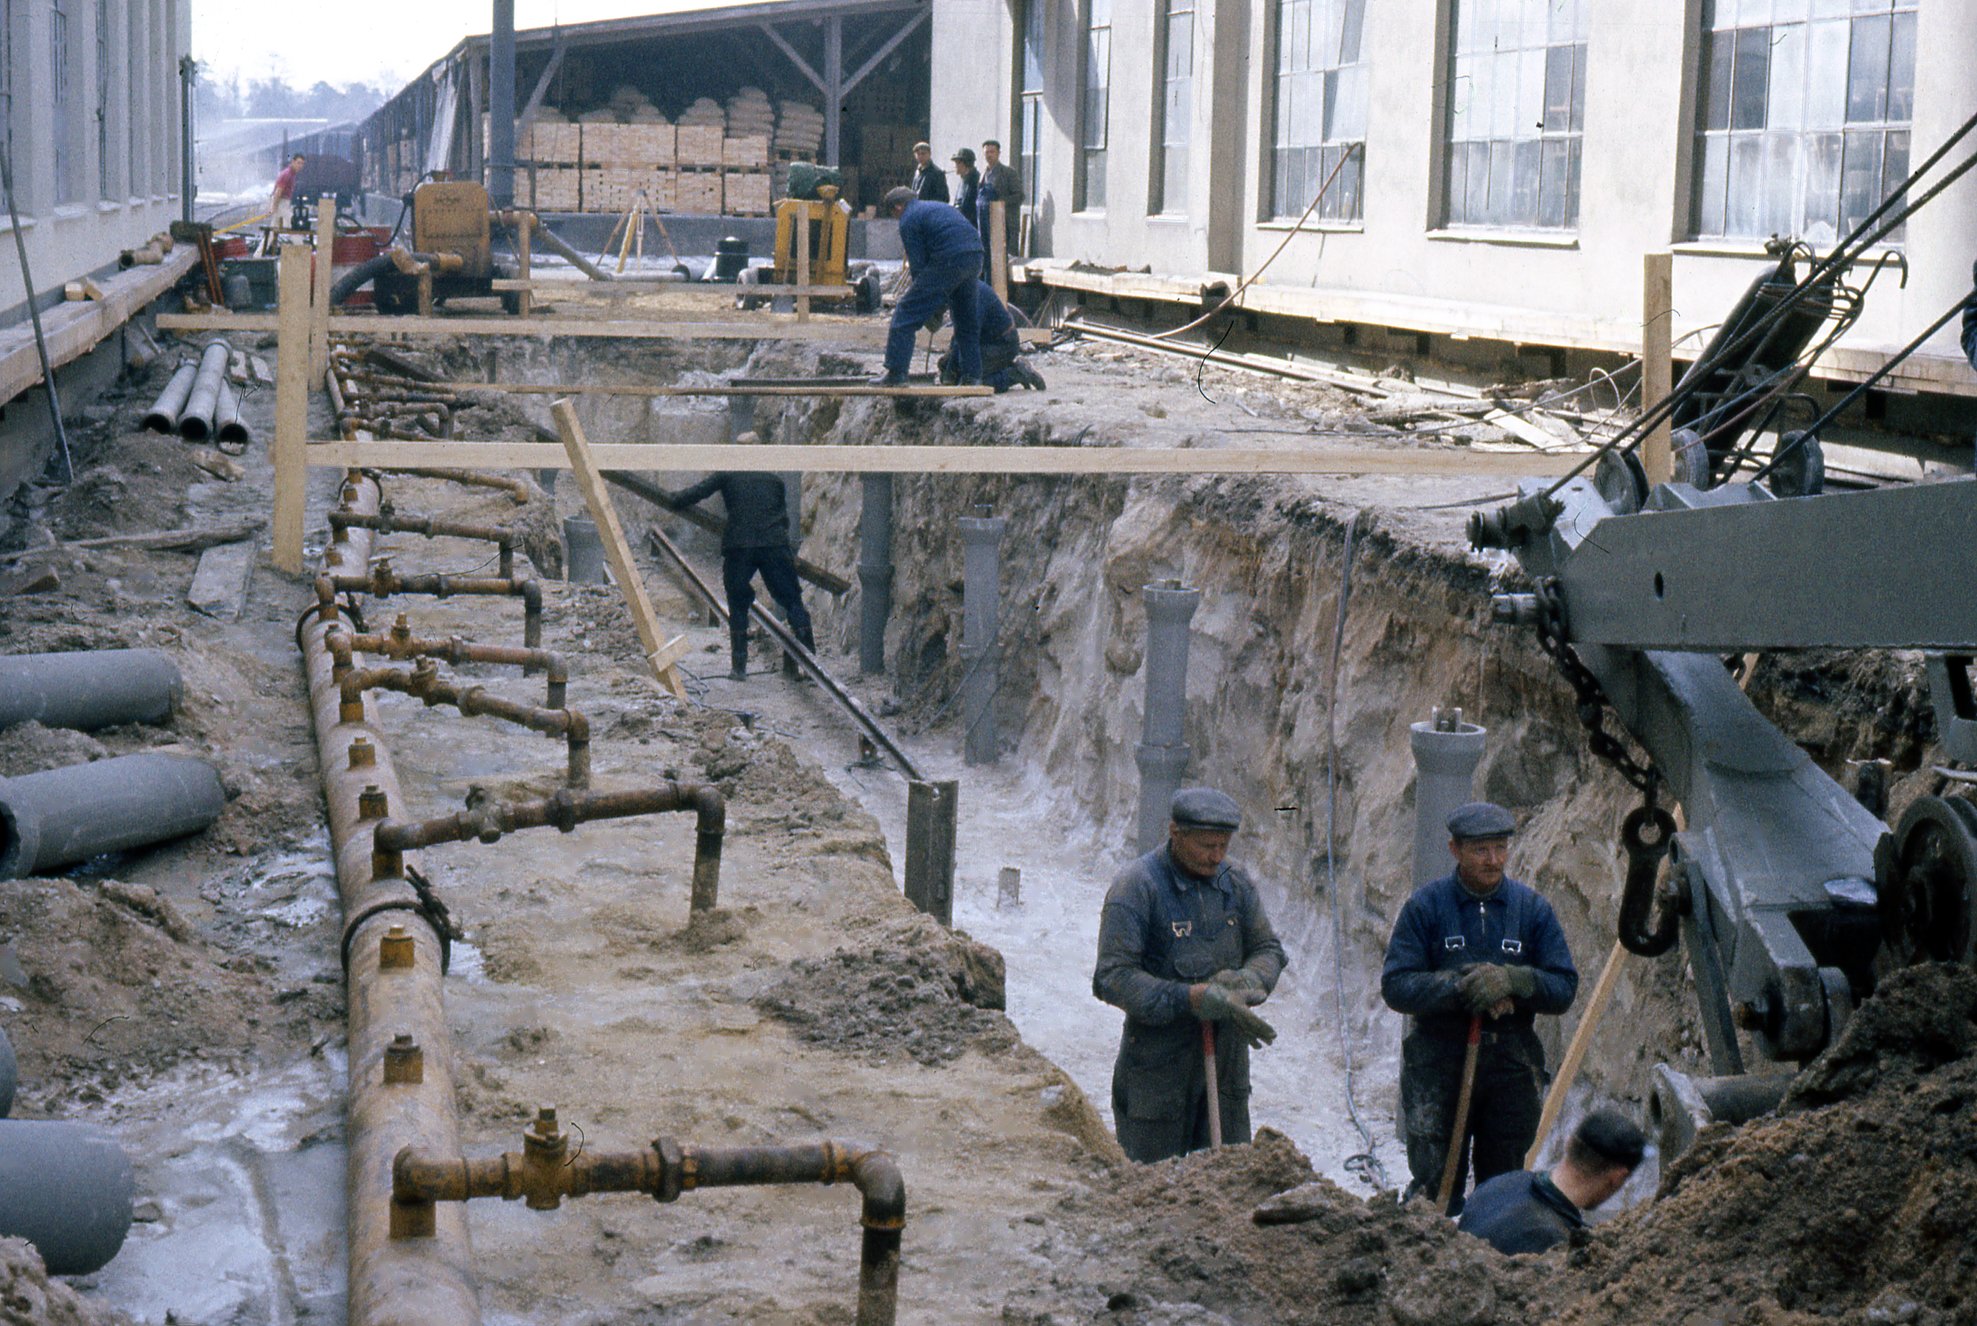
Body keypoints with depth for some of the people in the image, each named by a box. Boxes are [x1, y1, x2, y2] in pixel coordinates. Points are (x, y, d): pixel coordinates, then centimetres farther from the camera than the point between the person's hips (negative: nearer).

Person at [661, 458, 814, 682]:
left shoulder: (727, 475, 10)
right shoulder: (774, 479, 19)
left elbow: (699, 492, 1)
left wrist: (673, 501, 17)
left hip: (738, 545, -1)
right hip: (774, 545, 1)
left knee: (738, 607, 9)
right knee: (791, 600, 4)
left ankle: (739, 667, 6)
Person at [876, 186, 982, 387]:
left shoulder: (908, 220, 5)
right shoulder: (940, 207, 30)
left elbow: (918, 263, 1)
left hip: (949, 261, -8)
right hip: (976, 257, 8)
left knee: (906, 312, 0)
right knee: (967, 319, 21)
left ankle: (896, 373, -3)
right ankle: (972, 375, 23)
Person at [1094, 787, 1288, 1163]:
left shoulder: (1235, 883, 5)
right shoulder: (1136, 887, -13)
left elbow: (1268, 949, 12)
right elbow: (1112, 978, -17)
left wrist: (1245, 981, -12)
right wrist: (1190, 998, -25)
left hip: (1227, 1061, 5)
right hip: (1157, 1059, -5)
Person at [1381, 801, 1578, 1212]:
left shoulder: (1532, 907, 7)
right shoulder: (1426, 905, 0)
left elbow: (1564, 988, 3)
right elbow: (1396, 986, -6)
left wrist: (1513, 981, -16)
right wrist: (1461, 988, -20)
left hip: (1512, 1067, 3)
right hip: (1439, 1064, -2)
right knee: (1435, 1192, -5)